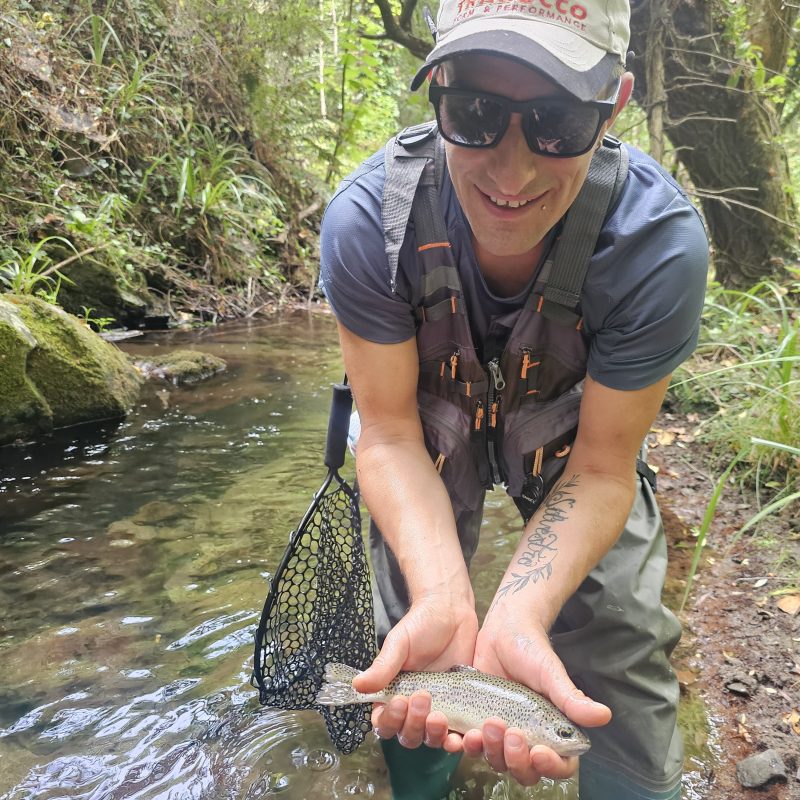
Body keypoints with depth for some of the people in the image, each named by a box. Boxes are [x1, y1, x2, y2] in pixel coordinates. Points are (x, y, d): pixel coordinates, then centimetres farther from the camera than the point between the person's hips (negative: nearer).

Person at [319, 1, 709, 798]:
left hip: (571, 418, 0)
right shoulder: (365, 220, -32)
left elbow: (598, 470, -25)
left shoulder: (660, 244, -33)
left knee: (622, 639, -9)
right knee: (410, 614, 0)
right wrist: (443, 599, -41)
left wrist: (516, 614, -42)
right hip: (432, 411, 1)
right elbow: (390, 435, -25)